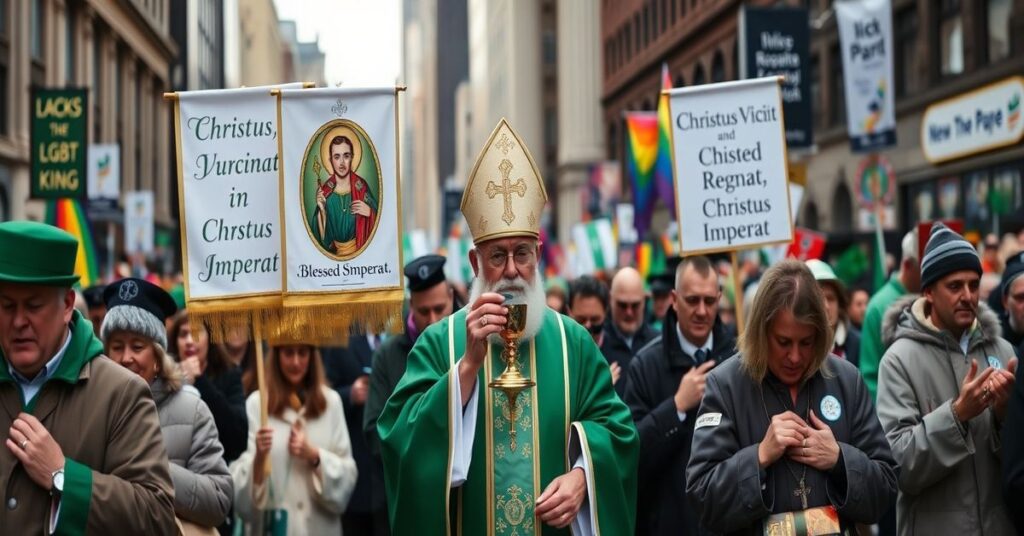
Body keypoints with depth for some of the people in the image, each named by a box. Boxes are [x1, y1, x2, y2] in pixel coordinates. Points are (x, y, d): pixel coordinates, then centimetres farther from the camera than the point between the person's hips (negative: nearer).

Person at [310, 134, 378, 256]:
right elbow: (322, 237, 1)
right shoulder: (325, 191, 0)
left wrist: (369, 212, -11)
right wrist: (321, 210, -12)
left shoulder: (361, 186, -1)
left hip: (359, 250, 0)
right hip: (333, 251, 0)